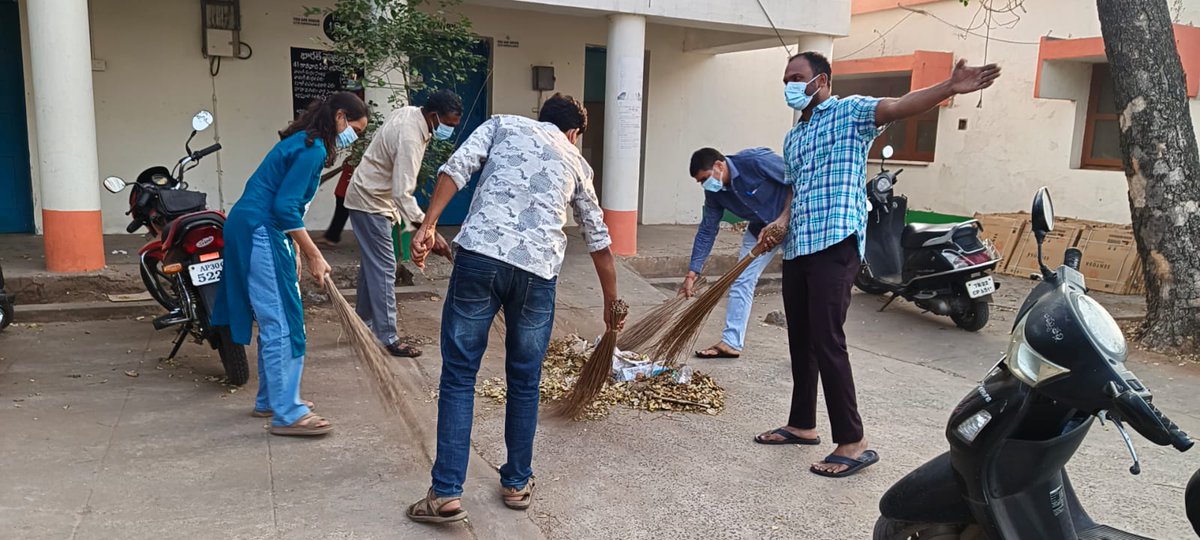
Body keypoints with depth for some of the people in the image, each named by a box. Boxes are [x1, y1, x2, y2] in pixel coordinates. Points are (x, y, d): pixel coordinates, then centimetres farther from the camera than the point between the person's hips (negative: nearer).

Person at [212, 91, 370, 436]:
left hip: (252, 230, 11)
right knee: (283, 323, -8)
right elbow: (285, 207, -22)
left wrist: (297, 250, 19)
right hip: (258, 233, -11)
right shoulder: (312, 148, -15)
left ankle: (270, 399, 27)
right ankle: (287, 414, -3)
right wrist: (313, 255, -17)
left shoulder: (304, 143, 16)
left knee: (276, 321, 16)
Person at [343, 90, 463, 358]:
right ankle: (388, 337, -5)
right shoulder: (410, 138, -29)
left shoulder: (409, 112, 1)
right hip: (370, 202, -10)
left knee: (372, 262, 17)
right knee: (384, 267, -9)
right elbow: (403, 194, -35)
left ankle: (364, 323, 28)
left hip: (370, 197, 10)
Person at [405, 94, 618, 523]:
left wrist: (427, 226, -1)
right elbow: (598, 241, 30)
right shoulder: (576, 162, 25)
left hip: (479, 256, -1)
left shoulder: (503, 124, 22)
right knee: (524, 382, 17)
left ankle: (446, 493, 8)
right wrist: (611, 304, 40)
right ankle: (517, 483, 28)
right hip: (538, 270, 1)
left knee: (459, 376, 7)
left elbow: (456, 168, 2)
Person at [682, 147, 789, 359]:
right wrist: (692, 273, -2)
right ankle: (731, 342, 9)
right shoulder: (714, 192, -8)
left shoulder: (756, 161, -29)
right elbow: (707, 231, -1)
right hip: (761, 228, 7)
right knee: (741, 280, 2)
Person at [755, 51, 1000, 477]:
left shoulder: (849, 112, 0)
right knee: (800, 339, 14)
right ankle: (802, 424, 27)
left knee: (827, 341, -12)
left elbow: (899, 106, -18)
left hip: (834, 245, -8)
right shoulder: (792, 139, 22)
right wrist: (780, 223, 6)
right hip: (796, 249, 8)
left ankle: (853, 442, -4)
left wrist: (951, 87, -36)